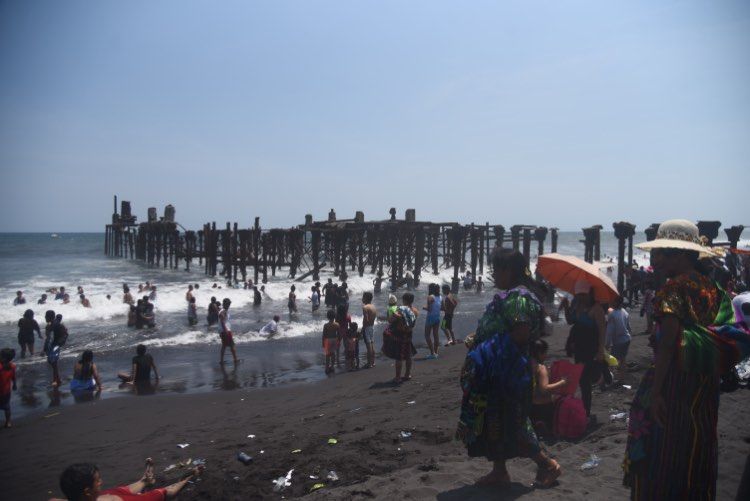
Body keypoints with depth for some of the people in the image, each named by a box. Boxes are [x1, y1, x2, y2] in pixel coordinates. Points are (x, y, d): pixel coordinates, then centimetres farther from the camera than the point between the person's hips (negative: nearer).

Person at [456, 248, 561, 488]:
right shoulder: (507, 295, 14)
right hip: (495, 372, 10)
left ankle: (548, 464, 13)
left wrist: (485, 346, -18)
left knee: (509, 423, -2)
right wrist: (476, 338, 5)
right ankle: (499, 472, 24)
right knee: (494, 422, 14)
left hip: (508, 372, -10)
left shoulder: (518, 297, -17)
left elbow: (521, 335, -25)